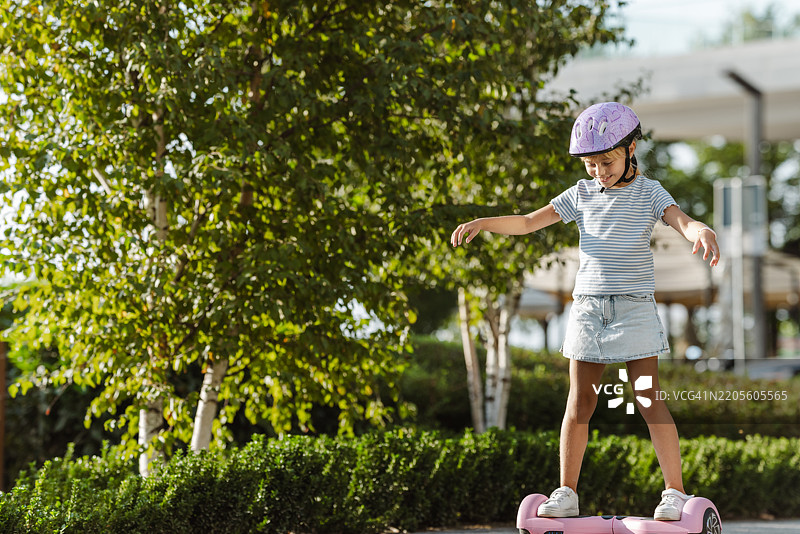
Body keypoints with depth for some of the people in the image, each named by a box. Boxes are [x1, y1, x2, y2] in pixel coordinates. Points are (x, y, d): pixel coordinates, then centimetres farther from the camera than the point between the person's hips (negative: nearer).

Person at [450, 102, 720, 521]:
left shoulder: (649, 193, 0)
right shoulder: (582, 194, 9)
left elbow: (683, 222, -18)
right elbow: (528, 222, 10)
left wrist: (703, 231, -42)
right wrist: (482, 223, -4)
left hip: (635, 306, -3)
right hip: (588, 306, 3)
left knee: (650, 401, -4)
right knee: (579, 403, 4)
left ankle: (675, 492, 4)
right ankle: (566, 493, 11)